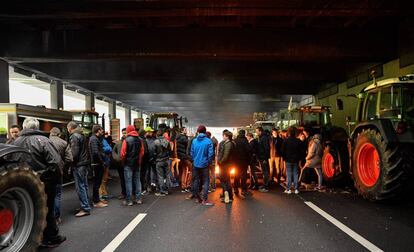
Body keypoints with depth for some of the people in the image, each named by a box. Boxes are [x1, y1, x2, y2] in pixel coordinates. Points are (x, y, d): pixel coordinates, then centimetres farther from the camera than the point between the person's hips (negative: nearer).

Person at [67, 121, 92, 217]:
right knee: (84, 186, 16)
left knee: (80, 187, -5)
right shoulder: (82, 135, 14)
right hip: (85, 163, 9)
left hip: (78, 165, -9)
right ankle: (86, 205, 24)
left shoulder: (74, 137, -13)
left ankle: (85, 208, -3)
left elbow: (74, 153, -20)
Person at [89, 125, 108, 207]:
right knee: (97, 182, -4)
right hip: (97, 164, -10)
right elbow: (95, 152, -24)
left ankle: (96, 199, 26)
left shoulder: (97, 138, 17)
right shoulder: (93, 139, -14)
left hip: (99, 164, 10)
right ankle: (96, 202, 2)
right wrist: (102, 162, -16)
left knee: (97, 182, 16)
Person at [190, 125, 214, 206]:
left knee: (196, 181, 14)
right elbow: (210, 154, -13)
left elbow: (192, 153, 2)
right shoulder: (208, 141, -11)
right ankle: (204, 200, -2)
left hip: (196, 164, 4)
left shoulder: (194, 141, -2)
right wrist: (209, 162, 2)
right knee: (206, 181, 2)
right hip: (204, 164, -3)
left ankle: (198, 197, 24)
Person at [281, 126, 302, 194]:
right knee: (295, 174, 8)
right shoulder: (298, 141, -3)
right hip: (296, 160, 2)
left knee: (289, 175, 3)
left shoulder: (286, 141, -11)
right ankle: (296, 189, 10)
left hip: (288, 160, -2)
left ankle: (288, 189, 5)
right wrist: (299, 158, 13)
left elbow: (283, 151, -6)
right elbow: (301, 151, 3)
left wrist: (284, 158, 8)